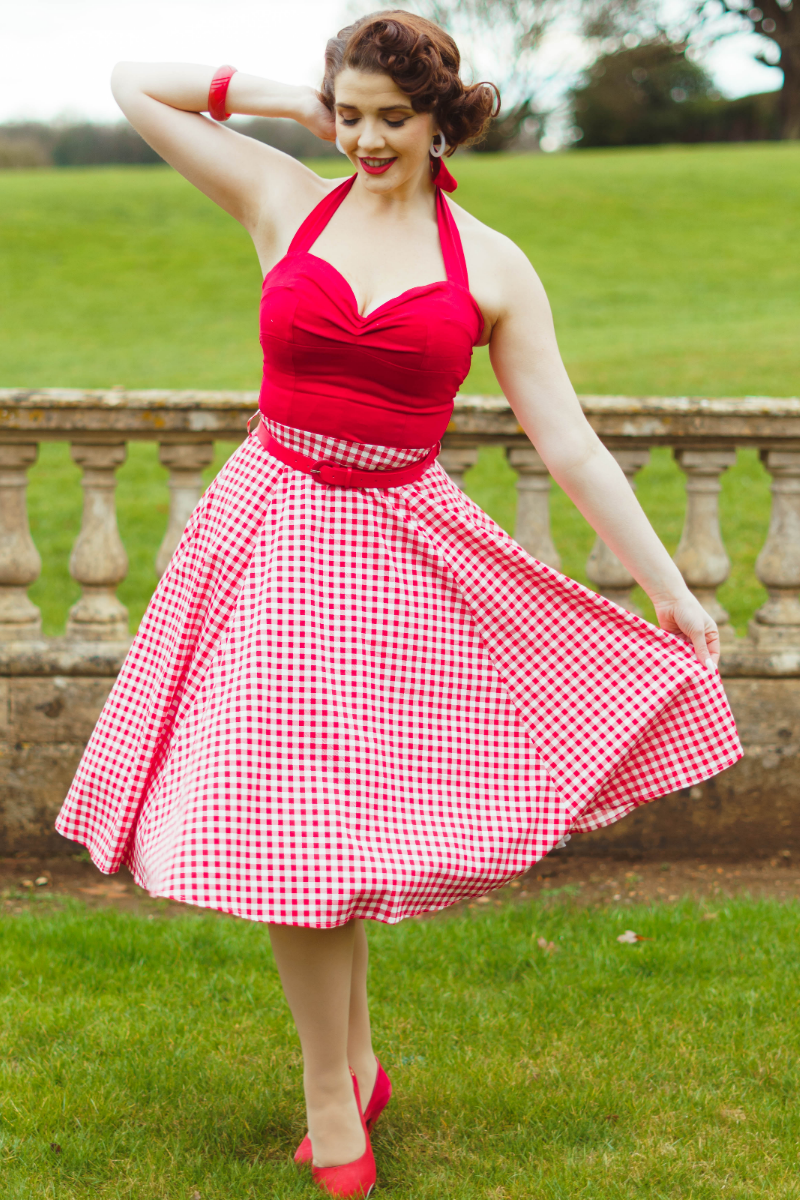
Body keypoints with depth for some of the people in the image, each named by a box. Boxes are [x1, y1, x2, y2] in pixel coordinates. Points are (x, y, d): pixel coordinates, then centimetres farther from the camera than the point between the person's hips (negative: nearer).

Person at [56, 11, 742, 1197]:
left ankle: (348, 1077, 25)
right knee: (288, 821, -1)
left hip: (402, 552, -1)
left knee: (340, 818, 4)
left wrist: (667, 585, -2)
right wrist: (285, 102, 6)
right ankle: (338, 1088, 15)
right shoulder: (286, 202, 3)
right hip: (276, 533, 1)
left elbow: (569, 443, 0)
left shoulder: (491, 268, 1)